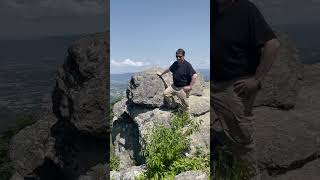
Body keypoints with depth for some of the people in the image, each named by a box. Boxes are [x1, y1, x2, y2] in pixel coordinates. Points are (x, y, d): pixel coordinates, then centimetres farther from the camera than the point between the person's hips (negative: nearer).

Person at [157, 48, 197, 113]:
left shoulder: (187, 65, -17)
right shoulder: (175, 63, 5)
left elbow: (194, 75, -22)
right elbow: (169, 69, 24)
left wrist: (190, 86, -20)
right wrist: (161, 73, 35)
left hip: (183, 88, -6)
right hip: (174, 86, 7)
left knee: (184, 103, 2)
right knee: (166, 93, -2)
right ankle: (175, 106, 14)